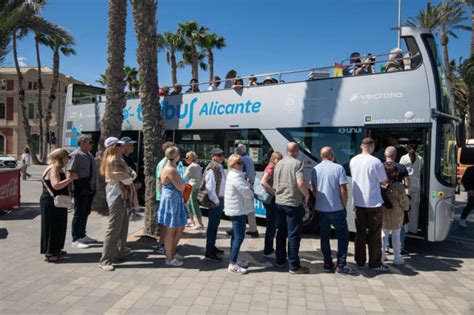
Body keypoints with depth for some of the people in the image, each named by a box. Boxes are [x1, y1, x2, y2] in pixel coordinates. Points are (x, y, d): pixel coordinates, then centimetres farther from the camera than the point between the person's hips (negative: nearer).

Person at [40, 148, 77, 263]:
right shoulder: (53, 169, -17)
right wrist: (70, 178, -25)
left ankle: (55, 250, 28)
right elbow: (56, 185, -30)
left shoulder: (58, 168, 14)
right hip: (51, 203, -10)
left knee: (59, 226, 16)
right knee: (52, 227, -3)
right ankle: (49, 253, 4)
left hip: (57, 202, 10)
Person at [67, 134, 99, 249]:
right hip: (81, 188, -8)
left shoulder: (89, 155, 13)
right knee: (79, 213, -1)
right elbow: (69, 172, -19)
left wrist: (94, 186, 20)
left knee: (86, 212, 18)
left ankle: (82, 235, 32)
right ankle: (75, 240, 9)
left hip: (90, 189, 9)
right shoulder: (76, 155, -14)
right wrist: (70, 188, -24)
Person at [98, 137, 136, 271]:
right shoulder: (113, 160, -14)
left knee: (123, 228, 14)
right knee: (114, 229, -8)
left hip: (124, 196, 10)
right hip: (117, 196, -10)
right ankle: (105, 261, -4)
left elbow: (132, 173, 12)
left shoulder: (119, 159, 17)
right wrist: (131, 176, 1)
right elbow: (126, 179, -18)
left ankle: (120, 253, 24)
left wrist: (130, 175, -8)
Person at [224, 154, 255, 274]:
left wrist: (247, 186, -1)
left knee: (236, 236, 17)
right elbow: (247, 193, -22)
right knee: (239, 237, -8)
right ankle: (232, 265, -5)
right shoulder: (236, 177, -19)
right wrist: (250, 188, -1)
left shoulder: (233, 175, 15)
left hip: (235, 209, 11)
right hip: (238, 210, -11)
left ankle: (234, 260, 27)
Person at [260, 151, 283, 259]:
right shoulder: (270, 168, -13)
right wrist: (274, 193, -24)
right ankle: (267, 251, 7)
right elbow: (263, 182, -27)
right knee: (271, 226, -2)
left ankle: (269, 249, 30)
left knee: (272, 226, 18)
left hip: (272, 200, 10)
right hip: (271, 200, -10)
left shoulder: (273, 168, 15)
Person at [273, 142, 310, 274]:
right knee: (294, 235, 0)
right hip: (293, 204, -7)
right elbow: (300, 183, -23)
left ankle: (280, 260, 26)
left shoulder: (278, 164, 9)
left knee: (281, 232, 16)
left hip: (279, 203, 7)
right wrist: (306, 195, -7)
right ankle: (294, 266, 6)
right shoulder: (297, 163, -12)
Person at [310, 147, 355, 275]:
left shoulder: (315, 169, 3)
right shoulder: (338, 168, -10)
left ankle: (327, 264, 17)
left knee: (324, 235, 13)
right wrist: (344, 205, 1)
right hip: (336, 208, -4)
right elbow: (343, 190, -11)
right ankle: (341, 264, 7)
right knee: (343, 235, 8)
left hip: (320, 208, 4)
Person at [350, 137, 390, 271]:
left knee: (360, 232, 14)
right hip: (373, 202, -5)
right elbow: (384, 181, -8)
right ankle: (375, 263, 13)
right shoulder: (376, 162, -17)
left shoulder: (353, 161, 0)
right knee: (375, 234, 6)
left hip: (358, 202, 5)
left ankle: (360, 261, 22)